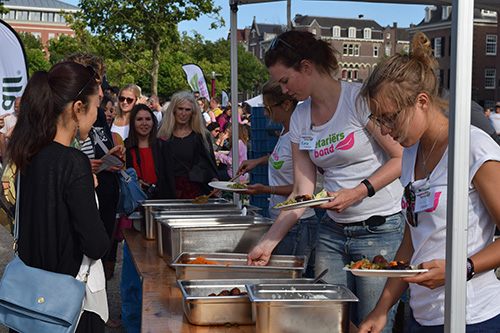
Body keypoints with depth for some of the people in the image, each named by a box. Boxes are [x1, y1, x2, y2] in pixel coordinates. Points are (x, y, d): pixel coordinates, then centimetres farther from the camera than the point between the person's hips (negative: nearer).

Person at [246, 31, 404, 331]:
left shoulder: (358, 98, -11)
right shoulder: (300, 119, 9)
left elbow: (403, 159, -10)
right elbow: (302, 193, 7)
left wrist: (359, 191, -21)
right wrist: (268, 243, 1)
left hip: (381, 229, -6)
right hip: (333, 232, 6)